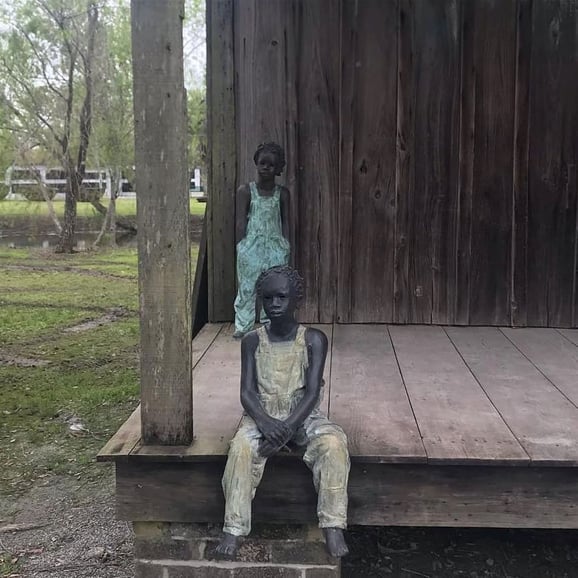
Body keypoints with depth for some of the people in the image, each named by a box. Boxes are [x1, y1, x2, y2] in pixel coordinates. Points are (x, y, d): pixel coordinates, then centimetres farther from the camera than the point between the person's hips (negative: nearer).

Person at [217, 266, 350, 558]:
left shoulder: (314, 339, -4)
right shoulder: (252, 341, 1)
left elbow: (312, 392, -11)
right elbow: (247, 392, -5)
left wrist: (288, 427, -26)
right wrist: (264, 421, -26)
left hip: (303, 415, 0)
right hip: (262, 415, 1)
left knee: (333, 443, -31)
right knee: (241, 447, -31)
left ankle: (333, 526, -22)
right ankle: (233, 528, -20)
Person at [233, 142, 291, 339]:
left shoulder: (282, 193, 6)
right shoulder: (245, 191, 1)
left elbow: (285, 221, 8)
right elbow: (241, 221, -1)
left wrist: (285, 247, 2)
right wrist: (241, 246, -7)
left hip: (275, 245, 2)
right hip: (251, 245, -1)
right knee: (247, 286, 0)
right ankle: (243, 327, 7)